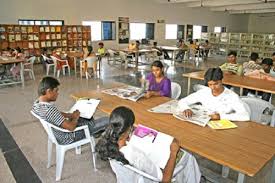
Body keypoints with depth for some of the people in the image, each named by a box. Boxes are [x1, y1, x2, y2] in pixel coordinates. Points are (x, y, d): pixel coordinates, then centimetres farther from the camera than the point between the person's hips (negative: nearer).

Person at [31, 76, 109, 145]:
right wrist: (75, 117, -14)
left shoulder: (36, 103, -7)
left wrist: (70, 115, -2)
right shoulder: (50, 110, -37)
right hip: (68, 138, -9)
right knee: (107, 121, -4)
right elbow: (71, 127, -34)